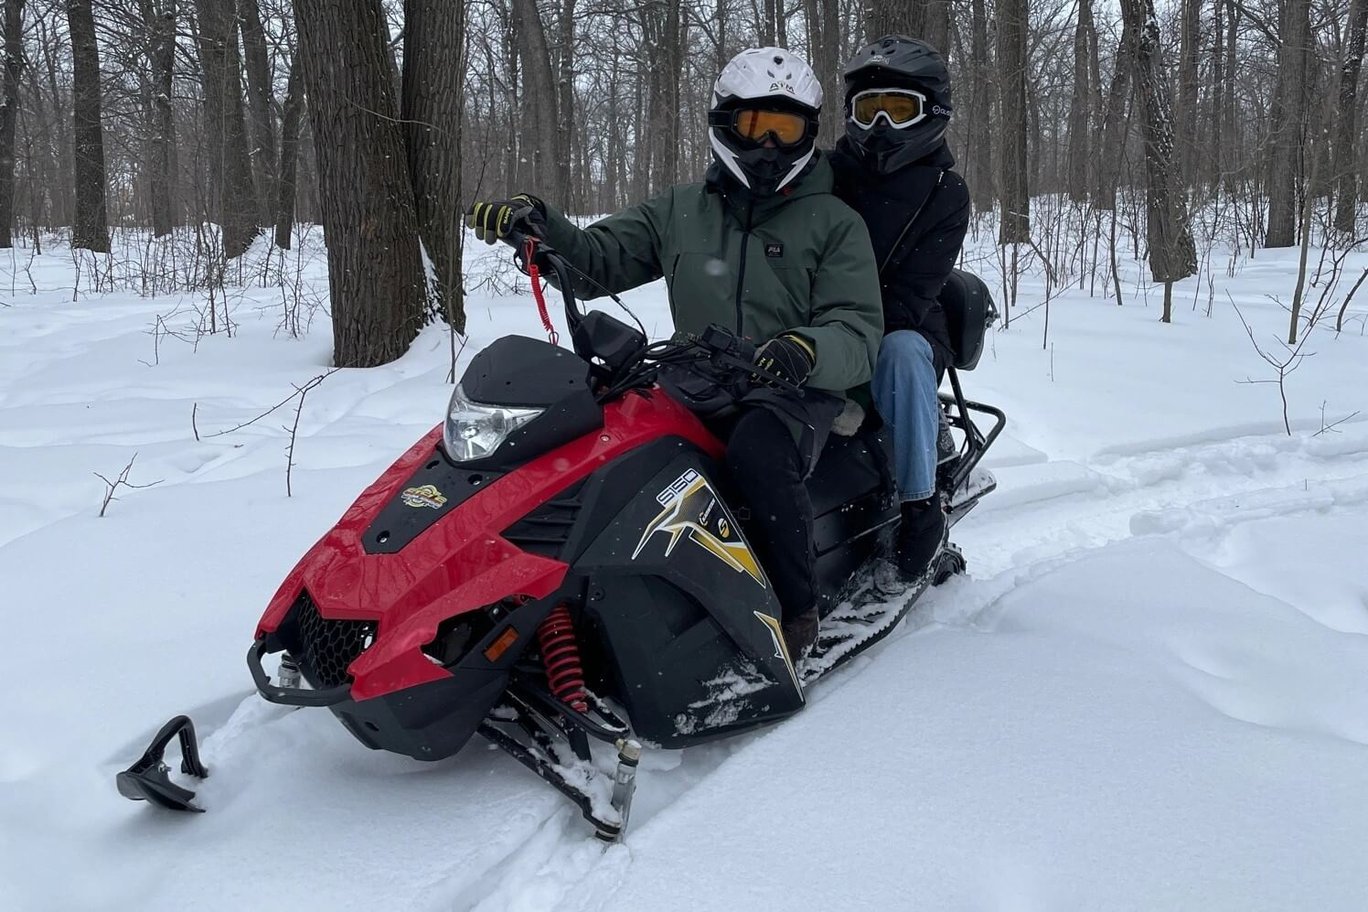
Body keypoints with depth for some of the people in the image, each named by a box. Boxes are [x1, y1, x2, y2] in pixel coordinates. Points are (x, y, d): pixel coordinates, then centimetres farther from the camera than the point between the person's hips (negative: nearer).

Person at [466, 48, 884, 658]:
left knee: (756, 449, -38)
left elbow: (859, 334, -6)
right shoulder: (680, 211, 15)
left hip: (797, 392, -4)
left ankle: (796, 610, -20)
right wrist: (537, 223, -6)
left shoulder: (835, 223, 4)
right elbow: (596, 263, 15)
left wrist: (808, 349, -30)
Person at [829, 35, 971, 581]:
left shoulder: (944, 193, 0)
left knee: (901, 351, -37)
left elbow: (909, 295, -11)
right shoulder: (831, 173, 9)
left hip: (903, 332, -3)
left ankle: (922, 505, -28)